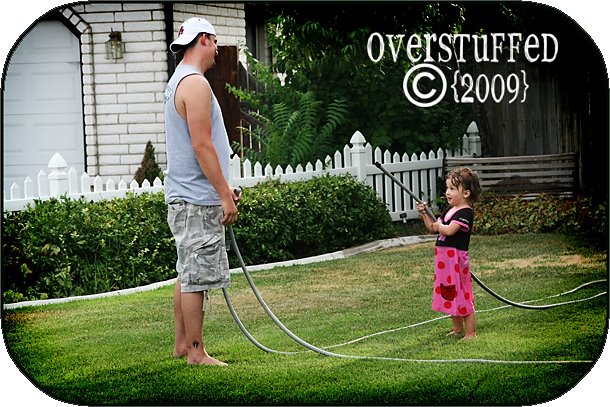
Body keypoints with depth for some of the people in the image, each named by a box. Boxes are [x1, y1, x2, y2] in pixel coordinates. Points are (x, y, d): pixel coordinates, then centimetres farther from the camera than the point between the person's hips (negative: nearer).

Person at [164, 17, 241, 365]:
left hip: (185, 197, 11)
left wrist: (223, 187, 24)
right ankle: (196, 352, -4)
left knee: (188, 274, 15)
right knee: (197, 277, -7)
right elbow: (202, 145, -21)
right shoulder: (195, 83, -15)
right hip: (198, 199, -11)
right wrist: (225, 196, -18)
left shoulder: (179, 82, 19)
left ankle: (182, 344, 22)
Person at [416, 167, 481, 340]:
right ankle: (457, 329, 30)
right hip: (443, 258, 10)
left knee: (462, 296, -4)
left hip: (456, 258, -10)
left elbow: (449, 230, -27)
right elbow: (432, 228, 19)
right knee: (450, 295, 18)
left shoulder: (465, 213, -15)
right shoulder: (448, 210, 14)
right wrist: (424, 214, 5)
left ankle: (471, 333, 2)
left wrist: (439, 225, -9)